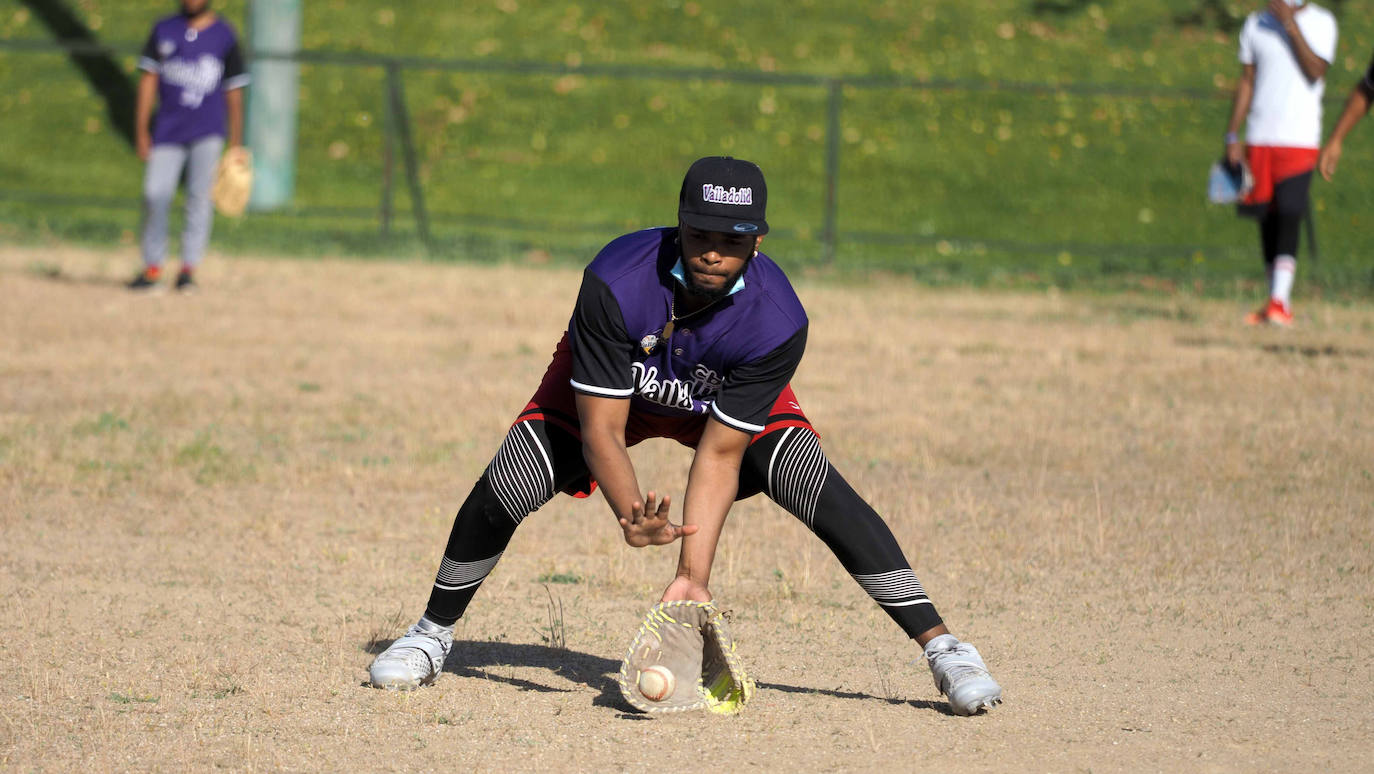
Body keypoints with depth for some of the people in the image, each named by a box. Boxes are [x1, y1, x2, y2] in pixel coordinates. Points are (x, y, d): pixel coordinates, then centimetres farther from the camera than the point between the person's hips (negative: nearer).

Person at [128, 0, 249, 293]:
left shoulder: (224, 35, 4)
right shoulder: (164, 30, 8)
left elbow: (234, 91, 7)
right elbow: (148, 79, 8)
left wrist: (235, 144, 4)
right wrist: (141, 130, 1)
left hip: (207, 130, -1)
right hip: (168, 131, 1)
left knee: (199, 196, -6)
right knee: (154, 194, -3)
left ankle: (189, 268, -1)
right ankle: (152, 266, 9)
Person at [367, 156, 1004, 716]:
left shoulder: (777, 322, -35)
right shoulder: (616, 282, -38)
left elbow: (720, 453, -29)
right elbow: (601, 429, -34)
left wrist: (693, 575, -37)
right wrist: (629, 514, -53)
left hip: (730, 401, 0)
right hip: (605, 386, 0)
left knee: (816, 487, -23)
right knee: (504, 487, -18)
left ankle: (940, 646, -17)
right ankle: (432, 633, 9)